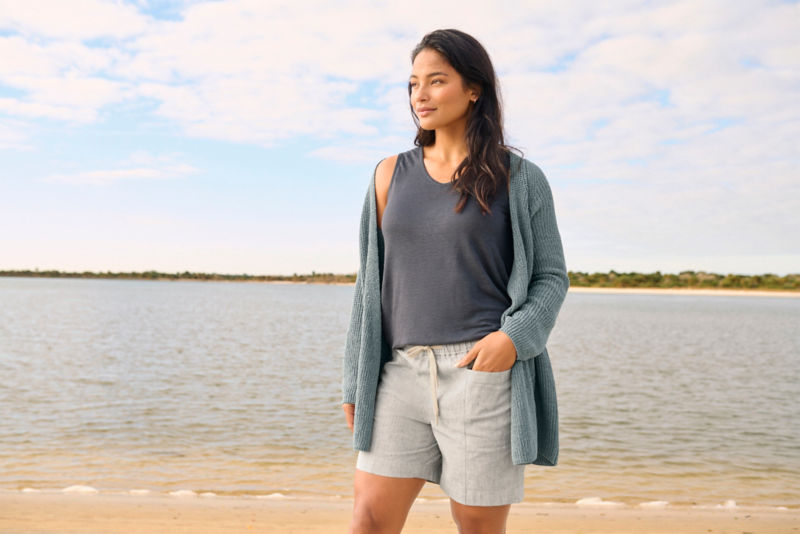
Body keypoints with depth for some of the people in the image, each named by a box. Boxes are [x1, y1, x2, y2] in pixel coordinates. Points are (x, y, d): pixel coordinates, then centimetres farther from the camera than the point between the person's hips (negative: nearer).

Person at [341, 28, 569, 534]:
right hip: (405, 373, 3)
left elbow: (551, 277, 3)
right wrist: (356, 379, 10)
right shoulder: (392, 174, 10)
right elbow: (373, 281, 12)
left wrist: (513, 338, -17)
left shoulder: (520, 178, 1)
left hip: (486, 371, -3)